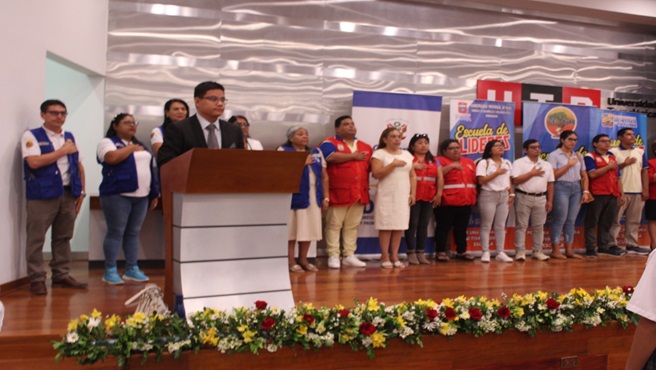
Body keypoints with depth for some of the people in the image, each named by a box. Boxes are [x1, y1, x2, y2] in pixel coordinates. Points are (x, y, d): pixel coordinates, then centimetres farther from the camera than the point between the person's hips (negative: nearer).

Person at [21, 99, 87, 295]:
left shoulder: (70, 137, 15)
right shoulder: (32, 136, -3)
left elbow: (79, 165, 19)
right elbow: (34, 162, -18)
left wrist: (81, 191, 10)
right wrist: (63, 151, -10)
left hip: (68, 193, 6)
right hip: (42, 195, -5)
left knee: (63, 237, 11)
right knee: (36, 238, -1)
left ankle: (61, 275, 20)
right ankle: (37, 278, 7)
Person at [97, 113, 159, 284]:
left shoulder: (140, 145, 21)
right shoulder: (107, 142, 1)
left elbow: (148, 169, 19)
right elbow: (112, 158, -20)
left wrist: (154, 193, 13)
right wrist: (131, 148, -5)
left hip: (141, 196, 6)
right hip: (118, 195, -6)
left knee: (133, 233, 8)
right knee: (115, 233, -3)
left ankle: (132, 269, 14)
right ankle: (110, 271, 4)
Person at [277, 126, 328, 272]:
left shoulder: (316, 153, 17)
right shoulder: (283, 151, 1)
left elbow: (324, 176, 16)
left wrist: (325, 197, 9)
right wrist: (302, 163, -9)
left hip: (314, 196, 5)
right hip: (293, 196, -5)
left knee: (309, 229, 7)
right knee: (291, 230, -2)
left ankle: (303, 260, 18)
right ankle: (291, 262, 5)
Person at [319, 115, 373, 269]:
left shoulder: (365, 146, 18)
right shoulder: (330, 143, 0)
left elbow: (372, 166, 21)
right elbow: (331, 157, -20)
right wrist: (353, 156, -9)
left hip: (359, 193, 5)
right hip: (338, 192, -5)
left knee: (352, 226, 9)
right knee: (334, 225, -2)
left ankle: (349, 256, 15)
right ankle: (333, 256, 4)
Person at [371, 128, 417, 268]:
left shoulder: (407, 155, 15)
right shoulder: (379, 154, -2)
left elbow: (413, 176, 14)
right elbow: (376, 174, -13)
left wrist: (413, 193, 4)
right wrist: (393, 164, -15)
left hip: (403, 196, 5)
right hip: (386, 196, -5)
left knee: (399, 226, 3)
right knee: (386, 226, -5)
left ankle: (394, 256, 10)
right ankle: (385, 257, 2)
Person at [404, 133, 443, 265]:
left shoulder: (434, 161, 16)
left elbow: (440, 177, 9)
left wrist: (439, 194, -1)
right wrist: (413, 166, -21)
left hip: (429, 198, 4)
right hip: (413, 197, -4)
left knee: (424, 225, 6)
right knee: (412, 224, -4)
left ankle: (420, 253, 11)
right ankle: (411, 253, 1)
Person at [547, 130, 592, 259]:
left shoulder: (578, 156, 14)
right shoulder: (554, 155, -2)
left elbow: (584, 176, 15)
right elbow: (553, 175, -10)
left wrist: (586, 191, 5)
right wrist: (569, 165, -10)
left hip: (576, 188, 5)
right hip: (561, 188, -5)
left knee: (571, 220, 7)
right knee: (559, 220, -5)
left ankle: (569, 250, 13)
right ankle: (555, 251, 0)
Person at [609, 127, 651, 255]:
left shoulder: (640, 152, 14)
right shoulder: (613, 152, -2)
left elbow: (645, 171, 12)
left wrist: (646, 189, 5)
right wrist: (624, 164, -13)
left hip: (638, 191, 5)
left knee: (634, 220, 8)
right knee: (615, 220, -3)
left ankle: (632, 245, 16)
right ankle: (612, 245, 2)